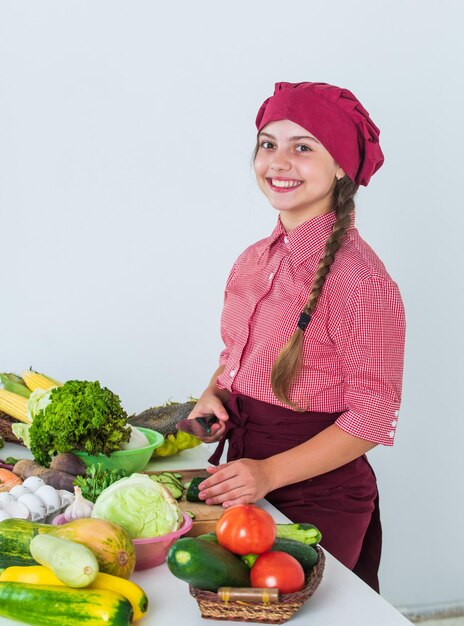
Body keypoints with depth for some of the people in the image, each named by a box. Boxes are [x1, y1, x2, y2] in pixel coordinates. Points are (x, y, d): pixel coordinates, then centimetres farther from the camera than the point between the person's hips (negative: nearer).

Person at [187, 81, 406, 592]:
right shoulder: (254, 261, 4)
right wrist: (213, 396, -3)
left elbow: (373, 416, -17)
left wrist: (270, 472, -22)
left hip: (315, 500, -6)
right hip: (246, 488, 7)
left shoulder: (359, 276, -18)